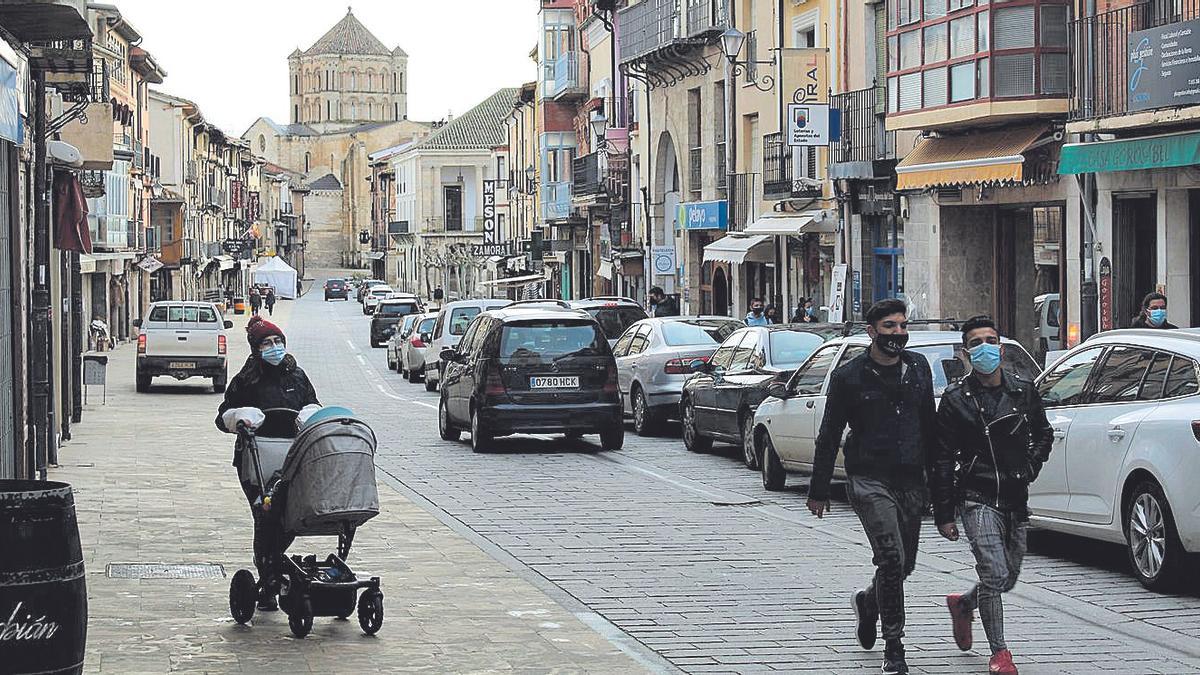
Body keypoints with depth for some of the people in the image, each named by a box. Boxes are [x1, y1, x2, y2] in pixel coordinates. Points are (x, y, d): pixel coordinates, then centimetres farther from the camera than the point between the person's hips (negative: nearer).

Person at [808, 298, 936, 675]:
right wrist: (819, 491, 2)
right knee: (891, 559, -17)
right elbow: (829, 436, 1)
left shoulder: (918, 368, 9)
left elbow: (930, 425, 19)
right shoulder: (849, 376, -3)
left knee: (904, 564, 11)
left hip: (911, 481, 5)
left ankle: (868, 602, 44)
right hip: (869, 479, -5)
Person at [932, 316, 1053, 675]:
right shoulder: (956, 400, -5)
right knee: (994, 575, -17)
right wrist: (943, 514, -6)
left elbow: (1044, 433, 23)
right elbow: (941, 460, -3)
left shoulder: (1024, 392, 5)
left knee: (1007, 579, 15)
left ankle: (962, 605, 45)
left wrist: (1031, 466, 6)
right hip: (978, 499, -5)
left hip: (1016, 499, 5)